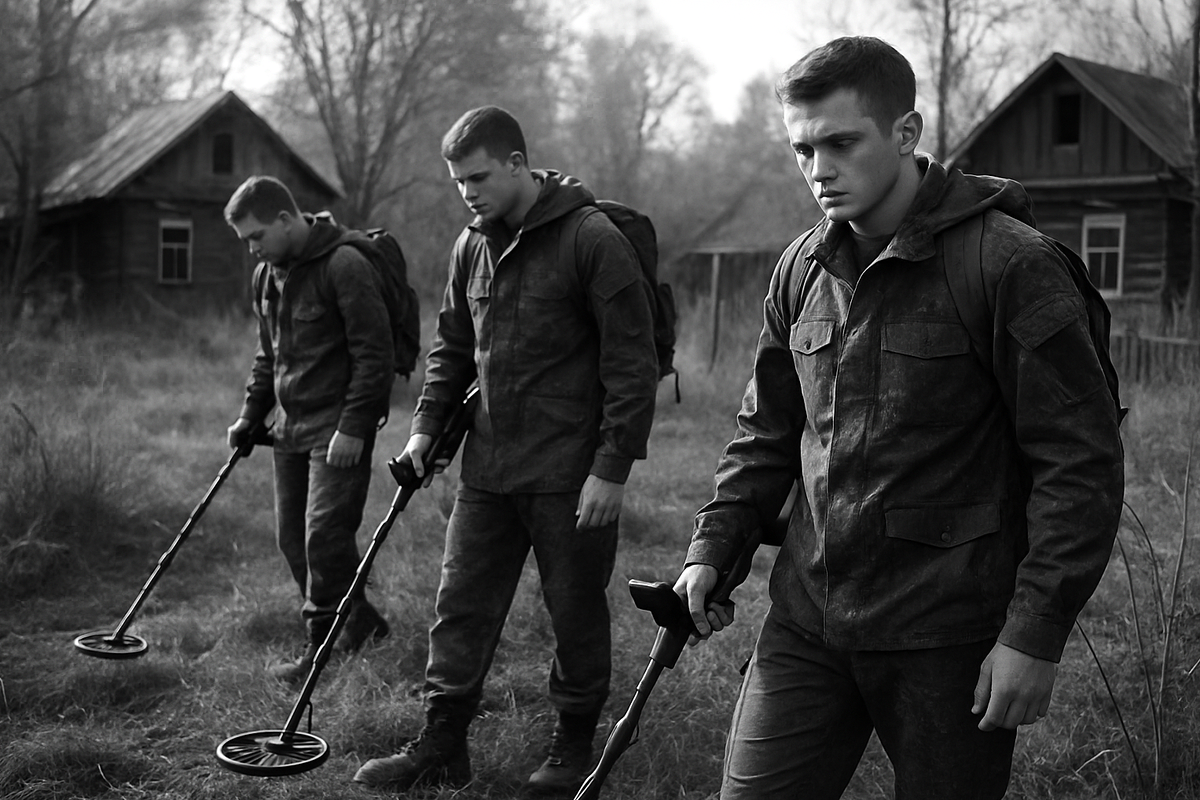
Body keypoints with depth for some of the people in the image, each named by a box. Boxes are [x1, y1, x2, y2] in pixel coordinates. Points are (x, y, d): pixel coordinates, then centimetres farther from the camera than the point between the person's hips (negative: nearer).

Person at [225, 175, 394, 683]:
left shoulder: (345, 267, -14)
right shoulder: (266, 276, 12)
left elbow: (373, 352, -16)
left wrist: (354, 426, -19)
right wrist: (251, 415, 16)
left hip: (337, 428, -8)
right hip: (289, 427, 9)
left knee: (325, 534, -10)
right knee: (291, 536, 10)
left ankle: (322, 649, 3)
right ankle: (360, 619, 24)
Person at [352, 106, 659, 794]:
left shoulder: (594, 241, -12)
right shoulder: (472, 247, 9)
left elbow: (633, 364, -14)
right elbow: (453, 348, 20)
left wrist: (613, 467, -16)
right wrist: (427, 426, 10)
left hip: (570, 473, -6)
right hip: (487, 467, 6)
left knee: (576, 614, 8)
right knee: (462, 606, 9)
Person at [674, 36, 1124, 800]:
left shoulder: (1011, 265, -13)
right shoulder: (802, 269, 6)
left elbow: (1081, 464, -13)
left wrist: (1036, 635, -15)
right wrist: (713, 548, 6)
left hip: (949, 640, -5)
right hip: (807, 621, 5)